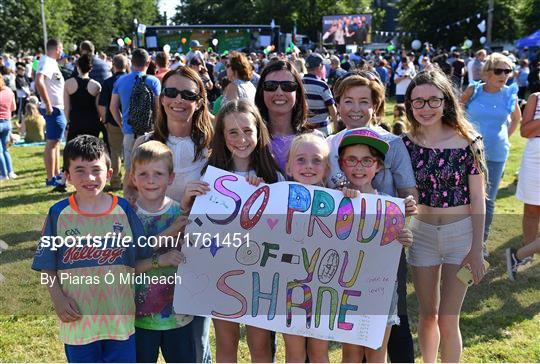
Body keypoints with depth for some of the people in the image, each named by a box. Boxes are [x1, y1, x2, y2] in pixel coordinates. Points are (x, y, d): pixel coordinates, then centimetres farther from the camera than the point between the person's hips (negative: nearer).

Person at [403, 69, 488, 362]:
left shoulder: (467, 141, -12)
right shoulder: (405, 144, -6)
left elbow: (477, 199, -7)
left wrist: (476, 250, -7)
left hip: (462, 234, -2)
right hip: (422, 233, 2)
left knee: (448, 319, 0)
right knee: (428, 315, 14)